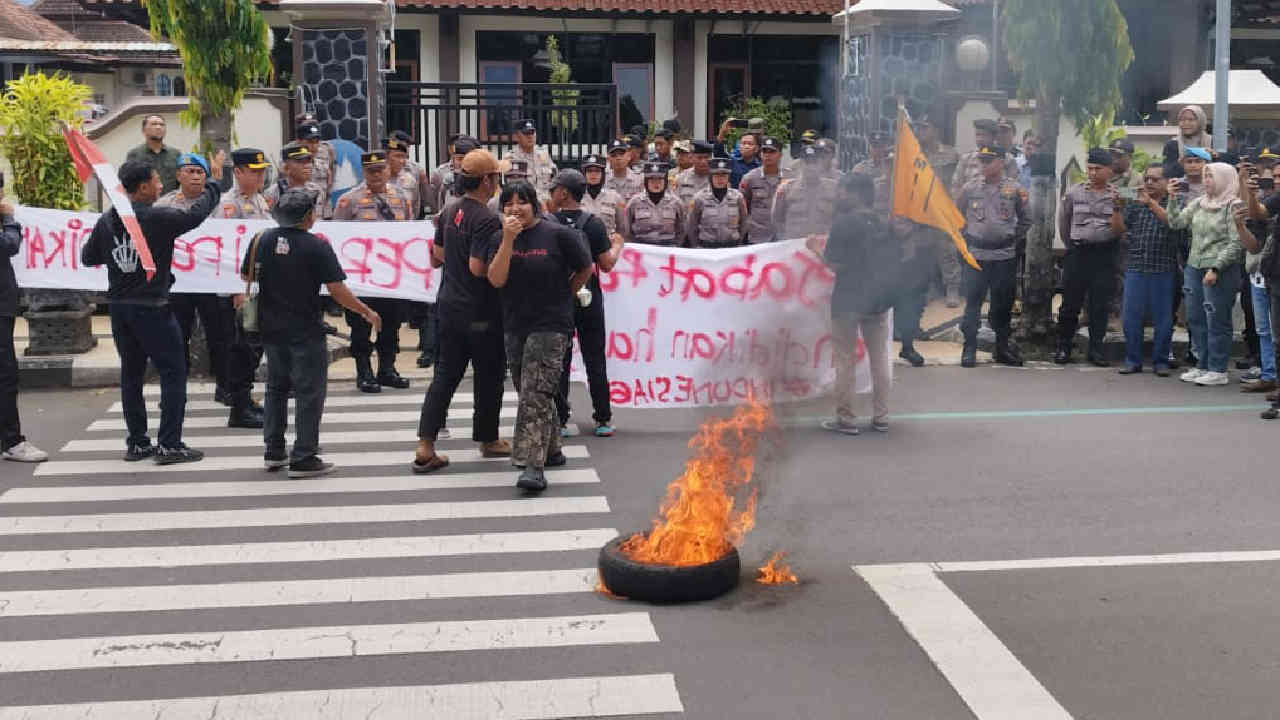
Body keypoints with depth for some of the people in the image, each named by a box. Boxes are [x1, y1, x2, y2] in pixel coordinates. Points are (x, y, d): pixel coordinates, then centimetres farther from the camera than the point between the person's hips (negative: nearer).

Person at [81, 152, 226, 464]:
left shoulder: (106, 221, 3)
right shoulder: (158, 219, -15)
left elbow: (88, 257, 12)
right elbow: (197, 214, -6)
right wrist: (215, 182, 6)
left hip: (119, 307, 7)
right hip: (151, 308, -6)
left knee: (131, 374, 14)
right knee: (173, 373, 1)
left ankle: (137, 443, 18)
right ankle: (169, 444, -1)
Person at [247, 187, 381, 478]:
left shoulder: (263, 239, 0)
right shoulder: (317, 247, -16)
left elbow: (245, 275, 11)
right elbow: (337, 290, -17)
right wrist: (367, 313, -6)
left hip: (272, 328, 6)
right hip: (305, 331, -6)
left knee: (276, 388, 20)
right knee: (309, 393, 1)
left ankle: (273, 452, 23)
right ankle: (303, 459, 0)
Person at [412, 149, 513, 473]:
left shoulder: (450, 212, 7)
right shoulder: (487, 219, -19)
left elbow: (438, 256, 15)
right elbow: (478, 268, -25)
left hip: (449, 305, 7)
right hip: (481, 312, -7)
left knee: (445, 374, 9)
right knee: (488, 376, 10)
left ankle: (425, 447, 4)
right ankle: (488, 439, 24)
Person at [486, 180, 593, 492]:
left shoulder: (558, 235, -8)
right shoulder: (500, 240, 4)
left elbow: (585, 269, 4)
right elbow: (496, 280, -10)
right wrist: (508, 239, -17)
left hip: (551, 326, -6)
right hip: (515, 326, 6)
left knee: (535, 394, -16)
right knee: (530, 394, 16)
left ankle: (533, 465, -19)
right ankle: (551, 450, 33)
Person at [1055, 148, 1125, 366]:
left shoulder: (1116, 197, 3)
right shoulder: (1074, 193, 3)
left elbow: (1119, 230, -3)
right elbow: (1063, 222, 14)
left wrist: (1116, 209, -17)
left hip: (1104, 255, 0)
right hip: (1077, 253, 0)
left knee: (1100, 305, 4)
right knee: (1070, 302, 2)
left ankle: (1096, 348, 12)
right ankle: (1063, 347, 12)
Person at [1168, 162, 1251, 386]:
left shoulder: (1233, 206, -7)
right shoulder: (1198, 203, 12)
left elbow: (1236, 243, -11)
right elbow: (1175, 222, 11)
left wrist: (1216, 268, -17)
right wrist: (1174, 198, 2)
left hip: (1221, 271, -7)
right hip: (1194, 267, 7)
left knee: (1217, 321, -3)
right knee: (1195, 319, 10)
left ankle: (1218, 371, 4)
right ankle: (1203, 365, 21)